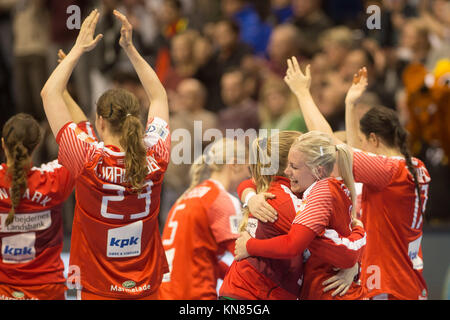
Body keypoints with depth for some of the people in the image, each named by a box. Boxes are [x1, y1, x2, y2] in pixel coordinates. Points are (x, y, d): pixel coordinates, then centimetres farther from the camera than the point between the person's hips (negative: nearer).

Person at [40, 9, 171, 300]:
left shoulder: (90, 160, -14)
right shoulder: (154, 159, -6)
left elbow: (49, 93, -3)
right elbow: (159, 96, 13)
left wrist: (79, 48, 5)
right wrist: (130, 48, 16)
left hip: (99, 291, -3)